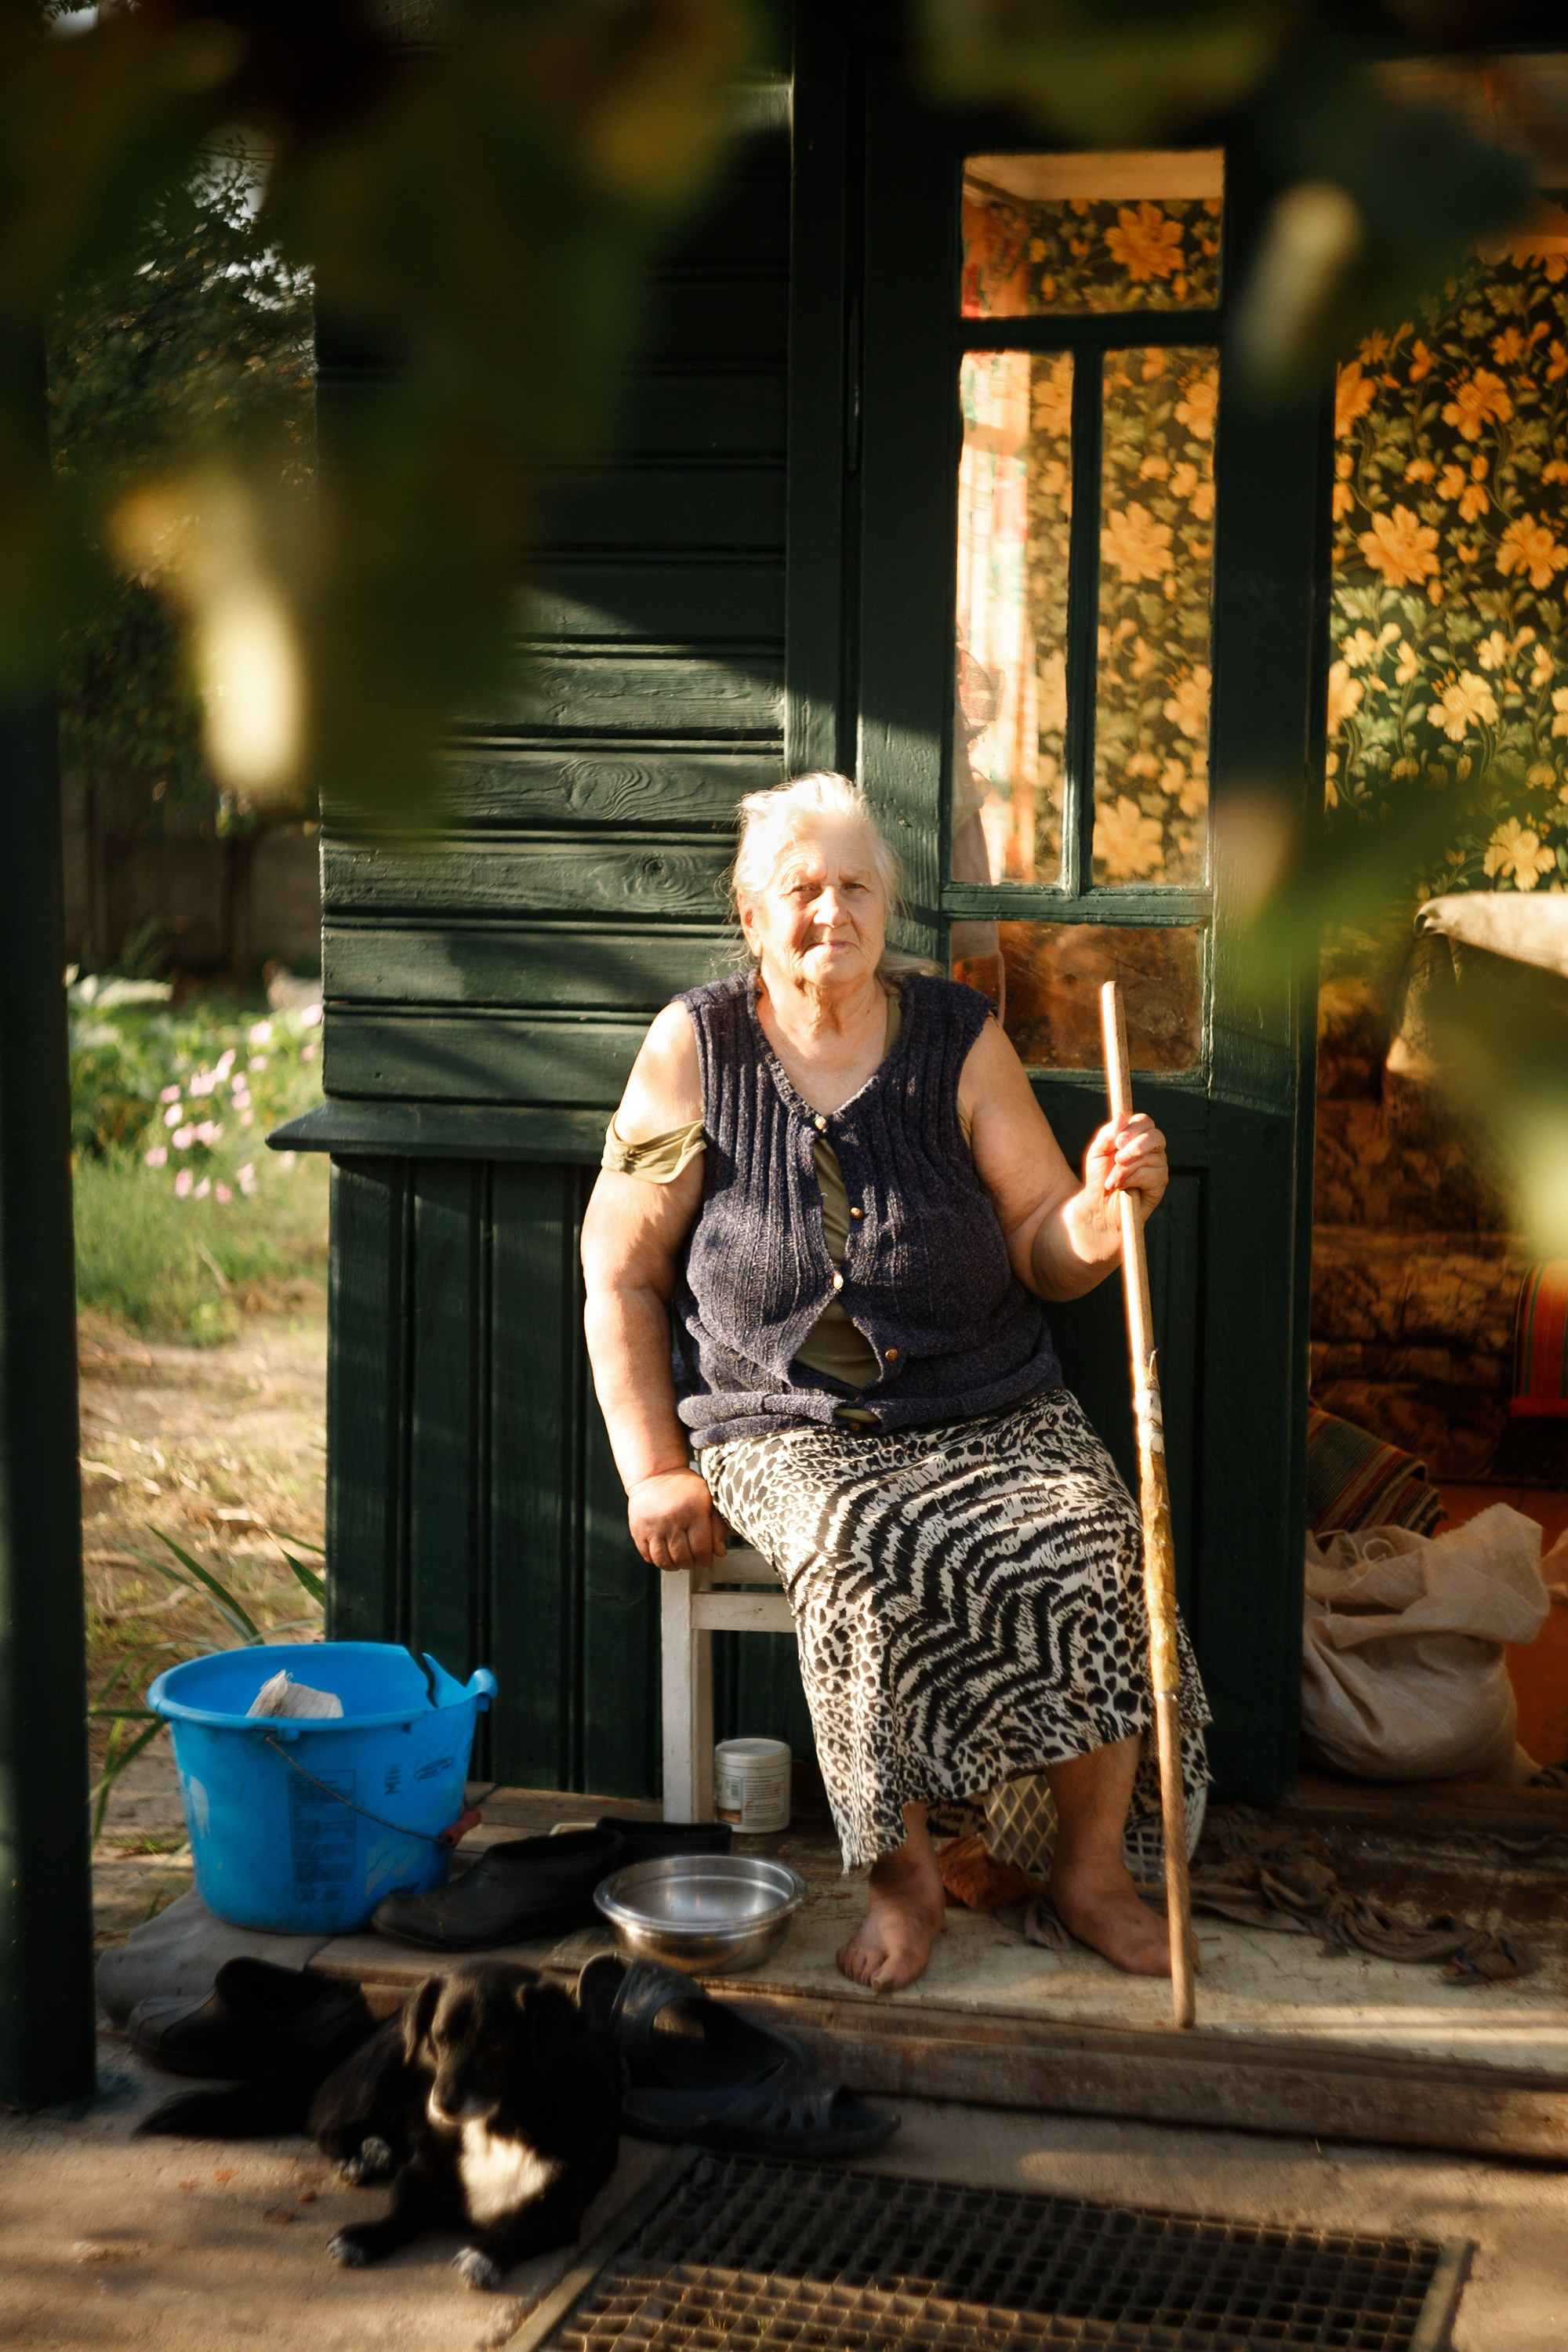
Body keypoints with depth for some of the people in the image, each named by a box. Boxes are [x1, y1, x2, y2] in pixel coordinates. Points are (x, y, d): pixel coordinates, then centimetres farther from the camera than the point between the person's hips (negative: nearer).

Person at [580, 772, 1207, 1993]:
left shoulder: (959, 1038, 3)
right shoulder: (694, 1048, -1)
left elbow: (1047, 1252, 3)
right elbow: (621, 1274, 2)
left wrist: (1107, 1208, -21)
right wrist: (655, 1468, -6)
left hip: (989, 1416, 2)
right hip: (786, 1428, -2)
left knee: (1091, 1549, -26)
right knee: (862, 1562, -34)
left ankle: (1092, 1867, -5)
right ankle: (902, 1871, -13)